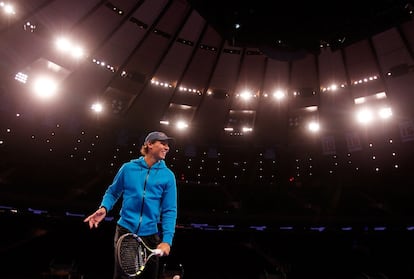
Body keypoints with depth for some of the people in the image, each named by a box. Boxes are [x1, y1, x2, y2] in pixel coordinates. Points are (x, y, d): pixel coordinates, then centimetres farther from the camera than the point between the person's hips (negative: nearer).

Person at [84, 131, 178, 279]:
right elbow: (113, 192, 11)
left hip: (150, 235, 1)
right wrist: (104, 208, -9)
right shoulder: (128, 167, -1)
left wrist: (167, 240, -15)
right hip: (125, 230, -1)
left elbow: (169, 211, -5)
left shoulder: (168, 175, -4)